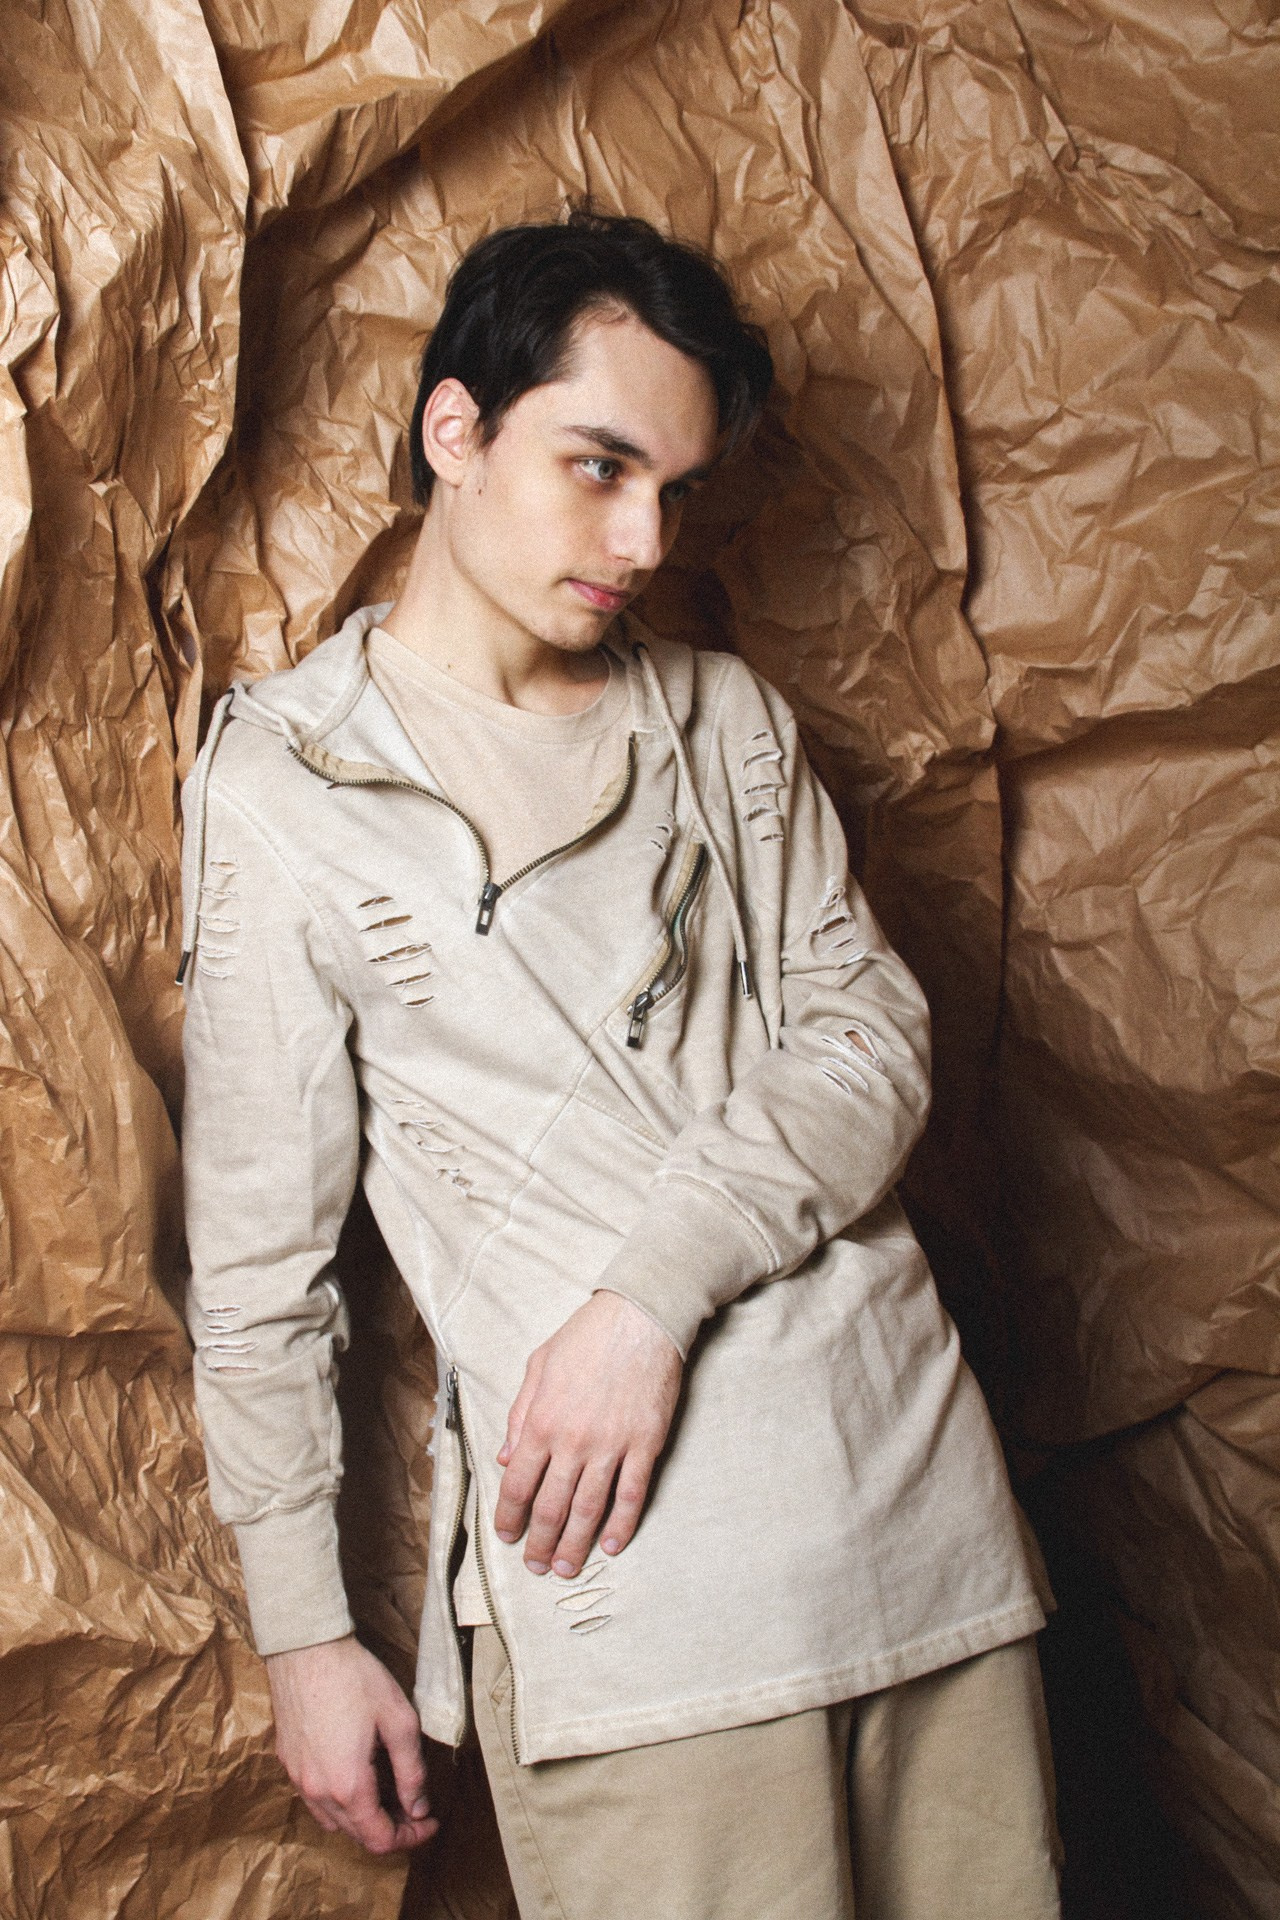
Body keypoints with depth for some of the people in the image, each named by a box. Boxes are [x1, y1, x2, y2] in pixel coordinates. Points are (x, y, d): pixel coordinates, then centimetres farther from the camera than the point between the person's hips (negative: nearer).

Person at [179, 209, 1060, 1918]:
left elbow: (873, 1040, 4)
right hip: (617, 1538, -4)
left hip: (909, 1469, 4)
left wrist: (660, 1280, -12)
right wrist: (303, 1632, 3)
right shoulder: (282, 791, 1)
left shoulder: (725, 718, 13)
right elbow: (258, 1251, 3)